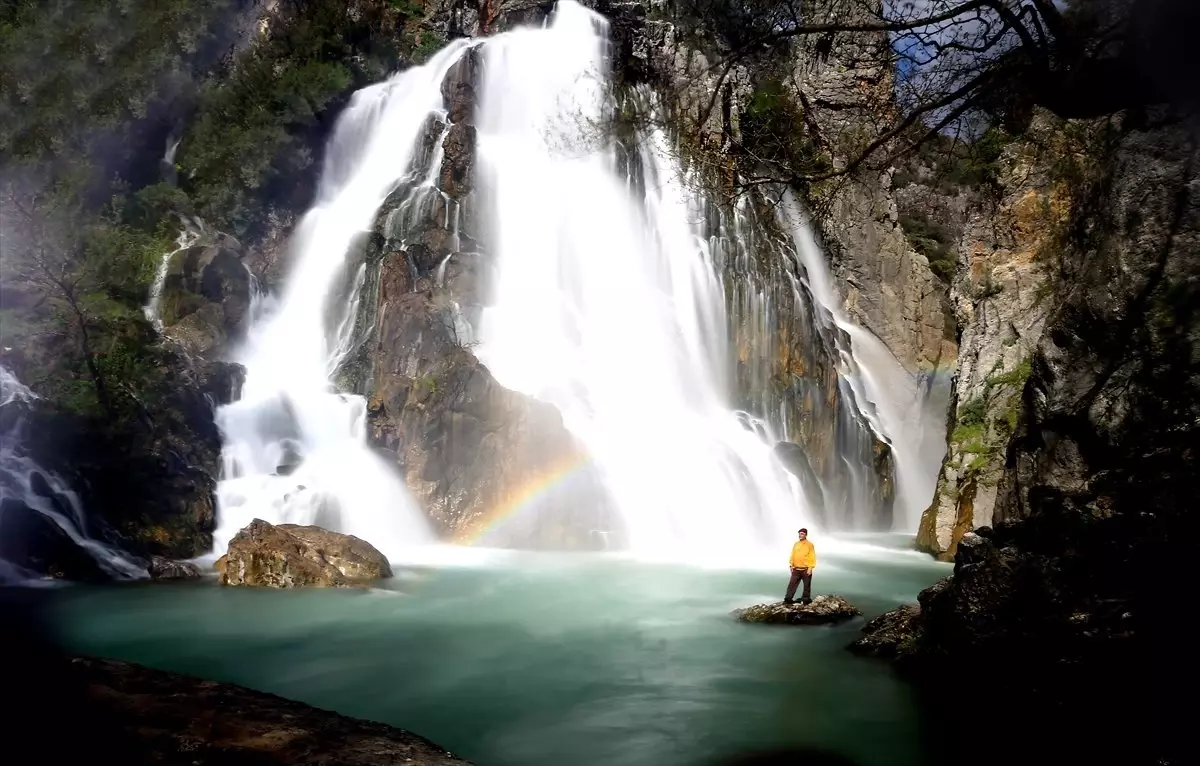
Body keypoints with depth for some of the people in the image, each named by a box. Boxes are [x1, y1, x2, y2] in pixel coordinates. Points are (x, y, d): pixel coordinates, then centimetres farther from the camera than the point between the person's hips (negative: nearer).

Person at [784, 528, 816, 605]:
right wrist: (791, 566, 10)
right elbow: (792, 556, 14)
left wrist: (810, 568, -14)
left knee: (806, 586, 5)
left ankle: (806, 599, 16)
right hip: (796, 569, 5)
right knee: (792, 584, 1)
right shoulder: (796, 544, 9)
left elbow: (812, 557, -9)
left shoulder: (809, 544, -7)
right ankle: (788, 599, 3)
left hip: (806, 570, -4)